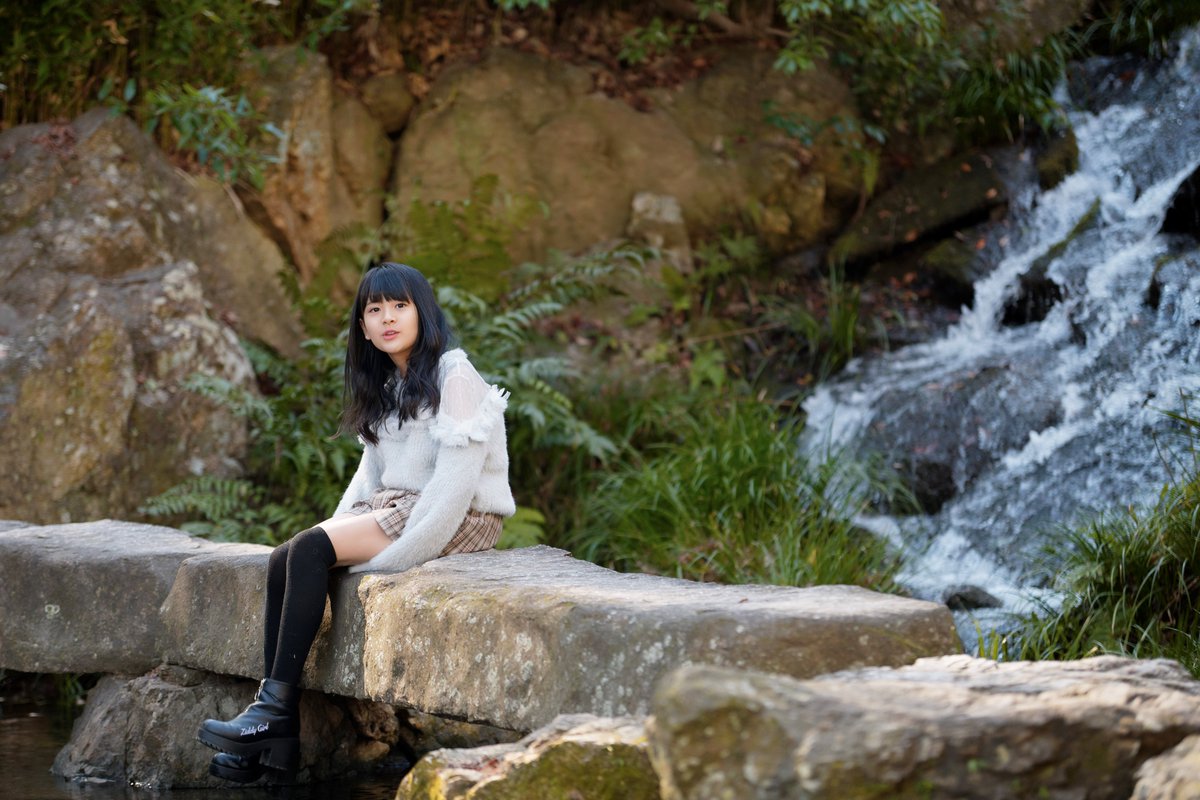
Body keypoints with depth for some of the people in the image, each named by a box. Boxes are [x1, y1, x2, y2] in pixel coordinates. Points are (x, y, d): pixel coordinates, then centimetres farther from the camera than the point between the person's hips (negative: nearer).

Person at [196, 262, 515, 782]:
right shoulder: (385, 387, 18)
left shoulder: (453, 376, -10)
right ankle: (272, 735, -20)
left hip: (458, 521, -8)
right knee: (282, 560, -14)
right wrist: (339, 531, 0)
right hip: (394, 508, 8)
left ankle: (277, 708, -23)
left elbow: (457, 478, -18)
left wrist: (400, 555, -23)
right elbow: (372, 471, 17)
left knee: (310, 549, -25)